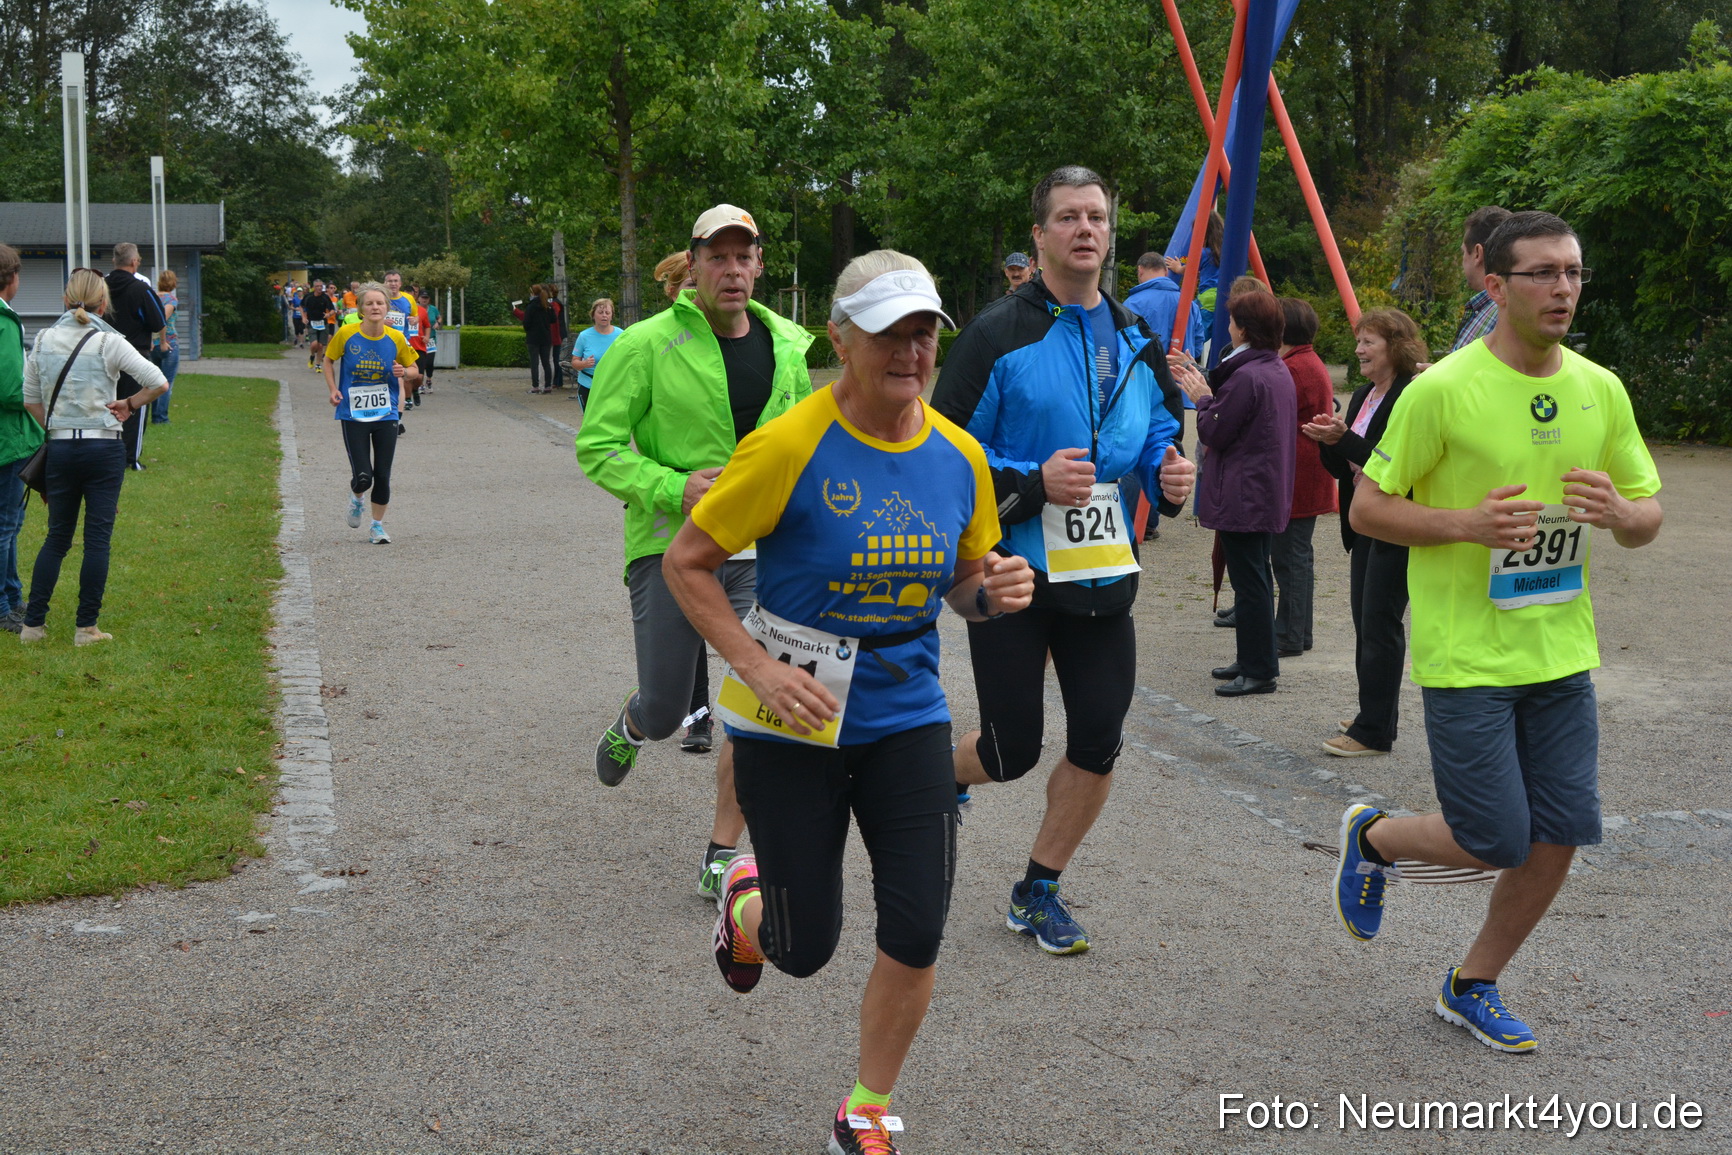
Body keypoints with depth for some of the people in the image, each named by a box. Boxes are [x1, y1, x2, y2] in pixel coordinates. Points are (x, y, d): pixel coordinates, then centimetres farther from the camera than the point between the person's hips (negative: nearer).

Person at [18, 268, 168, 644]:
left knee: (57, 537, 14)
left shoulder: (43, 340, 4)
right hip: (104, 448, -4)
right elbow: (158, 382, -12)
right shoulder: (108, 342, -8)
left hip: (59, 448, 4)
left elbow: (30, 399, 9)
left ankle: (33, 623, 12)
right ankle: (86, 627, 5)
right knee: (98, 538, 3)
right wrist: (130, 405, 3)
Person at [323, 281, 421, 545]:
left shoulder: (396, 338, -6)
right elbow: (329, 359, 9)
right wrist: (333, 389, -3)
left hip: (386, 414, 2)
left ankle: (377, 525, 23)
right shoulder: (346, 334, -9)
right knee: (363, 477, -9)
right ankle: (356, 498, 28)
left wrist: (405, 373, -15)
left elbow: (414, 370, 7)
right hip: (353, 415, -1)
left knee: (383, 475, 2)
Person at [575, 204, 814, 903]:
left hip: (761, 550, 3)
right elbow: (597, 447, -8)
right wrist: (674, 487, -21)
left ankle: (722, 858, 10)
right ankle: (631, 725, 44)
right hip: (669, 545, -3)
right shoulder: (646, 345, -8)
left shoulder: (789, 345, 6)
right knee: (664, 714, 4)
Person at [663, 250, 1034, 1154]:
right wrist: (756, 665, -20)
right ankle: (747, 899, 43)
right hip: (792, 725, -4)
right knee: (805, 947, 4)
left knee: (917, 932, -1)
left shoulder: (958, 457, -1)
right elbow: (686, 562, -10)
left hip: (905, 716, 4)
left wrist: (993, 590, -11)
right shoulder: (790, 446, -17)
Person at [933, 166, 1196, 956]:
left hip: (1102, 572, 5)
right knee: (1012, 750, 1)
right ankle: (941, 778, 37)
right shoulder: (999, 335, -9)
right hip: (1013, 568, -5)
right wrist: (1033, 483, -22)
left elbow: (1159, 436, 22)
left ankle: (1039, 891, 23)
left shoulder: (1135, 339, 10)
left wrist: (1168, 476, -1)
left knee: (1097, 744, 4)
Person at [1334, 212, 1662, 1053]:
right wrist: (1469, 524, -23)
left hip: (1560, 652, 6)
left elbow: (1648, 516, 12)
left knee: (1559, 838, 5)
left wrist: (1617, 511, -12)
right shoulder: (1441, 391, -13)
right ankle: (1372, 836, 28)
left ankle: (1471, 986, 27)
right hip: (1466, 657, -6)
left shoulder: (1601, 390, 4)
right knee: (1496, 844, -4)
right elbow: (1366, 509, -9)